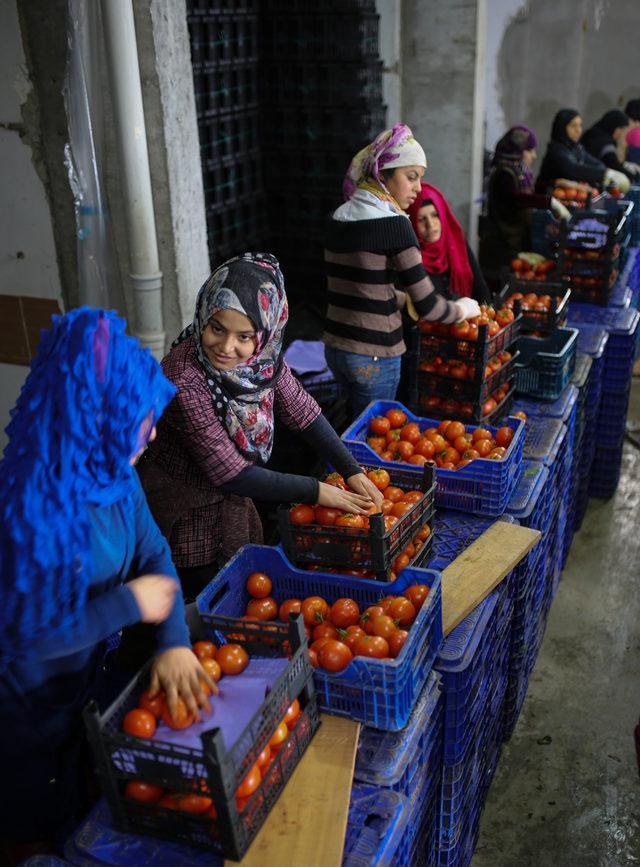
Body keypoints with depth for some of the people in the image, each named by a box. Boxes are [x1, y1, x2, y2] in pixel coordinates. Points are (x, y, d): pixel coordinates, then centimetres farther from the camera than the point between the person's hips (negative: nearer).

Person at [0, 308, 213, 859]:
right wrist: (129, 603, -27)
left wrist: (174, 641, -20)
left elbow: (154, 554, -6)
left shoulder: (113, 475, -13)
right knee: (53, 819, 22)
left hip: (95, 678, 6)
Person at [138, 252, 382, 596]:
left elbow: (302, 411, 1)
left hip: (231, 501, 6)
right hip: (181, 514, -6)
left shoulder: (263, 355, -16)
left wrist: (352, 471, -5)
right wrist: (316, 492, -21)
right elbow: (230, 474, -29)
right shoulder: (184, 381, -34)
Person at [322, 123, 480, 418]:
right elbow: (427, 307, -15)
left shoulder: (338, 218, 6)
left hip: (335, 347, 7)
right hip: (374, 357, -7)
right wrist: (462, 309, 3)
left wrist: (402, 297, 18)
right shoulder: (392, 222, -15)